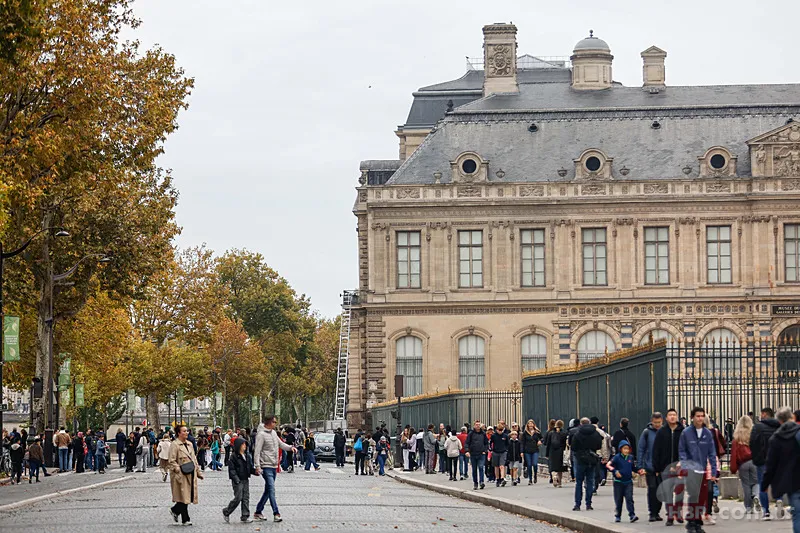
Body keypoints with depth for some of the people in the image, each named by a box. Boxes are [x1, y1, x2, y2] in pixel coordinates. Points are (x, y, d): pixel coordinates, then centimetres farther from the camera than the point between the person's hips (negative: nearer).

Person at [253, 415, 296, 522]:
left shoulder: (273, 433, 12)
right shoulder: (261, 435, -13)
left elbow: (280, 444, 21)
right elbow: (257, 452, -15)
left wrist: (290, 448, 2)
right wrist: (258, 466, -21)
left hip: (274, 466, 9)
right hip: (266, 466, -9)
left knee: (268, 491, 13)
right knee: (271, 490, -13)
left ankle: (258, 512, 22)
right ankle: (276, 513, -15)